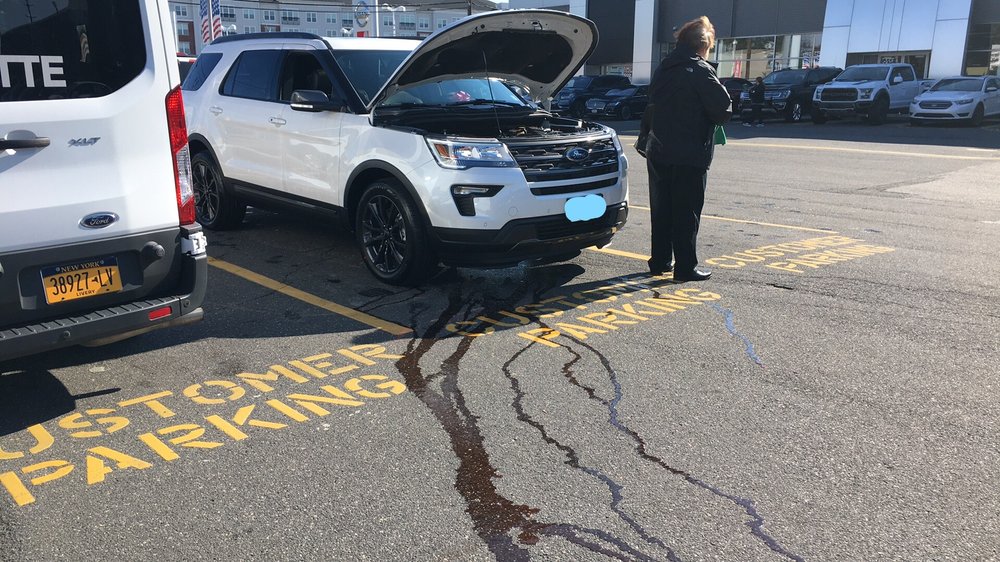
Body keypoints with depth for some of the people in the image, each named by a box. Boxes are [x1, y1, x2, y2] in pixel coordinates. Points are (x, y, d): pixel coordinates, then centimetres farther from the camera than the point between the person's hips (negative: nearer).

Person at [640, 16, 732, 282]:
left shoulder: (663, 69, 11)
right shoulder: (701, 70, -11)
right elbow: (722, 109, -13)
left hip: (658, 152, 7)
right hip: (689, 155, -7)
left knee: (661, 210, 13)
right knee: (687, 213, 0)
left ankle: (660, 261, 21)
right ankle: (685, 268, 4)